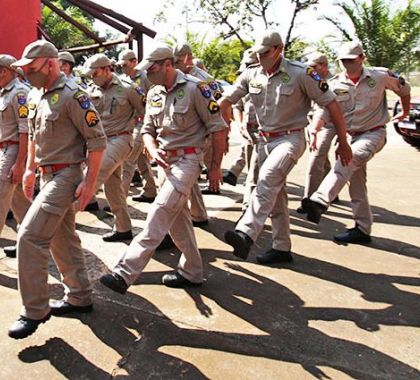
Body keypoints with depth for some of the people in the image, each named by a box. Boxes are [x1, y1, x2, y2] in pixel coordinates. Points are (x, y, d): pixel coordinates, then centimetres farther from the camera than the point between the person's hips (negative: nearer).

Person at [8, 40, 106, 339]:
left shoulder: (72, 95, -15)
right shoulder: (42, 96, 13)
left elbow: (98, 140, -17)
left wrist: (90, 182, -19)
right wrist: (30, 169, 20)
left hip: (65, 176, -9)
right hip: (49, 176, 10)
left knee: (30, 237, -12)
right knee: (62, 239, 15)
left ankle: (35, 311, 0)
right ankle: (79, 298, 28)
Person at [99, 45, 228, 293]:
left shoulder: (194, 88, -11)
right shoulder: (153, 94, 9)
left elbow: (218, 128, -9)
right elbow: (148, 130, 15)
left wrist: (216, 166, -7)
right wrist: (153, 151, -7)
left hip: (188, 159, -8)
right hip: (166, 160, 8)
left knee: (159, 214, -14)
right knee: (178, 218, 11)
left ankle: (125, 274, -16)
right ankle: (192, 273, 25)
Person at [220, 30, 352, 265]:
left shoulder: (300, 73, -12)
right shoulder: (251, 74, 2)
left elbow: (331, 104, -7)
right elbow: (226, 102, 6)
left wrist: (343, 143, -5)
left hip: (290, 139, -6)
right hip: (265, 140, 6)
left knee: (267, 179, -31)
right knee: (276, 194, 11)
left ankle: (246, 234, -40)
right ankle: (282, 248, 21)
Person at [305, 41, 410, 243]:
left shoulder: (380, 76, -6)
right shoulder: (335, 84, -1)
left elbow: (403, 88, 12)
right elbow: (325, 110, -8)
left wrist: (405, 111, 24)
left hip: (374, 133, -5)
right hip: (352, 136, 5)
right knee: (356, 182, 7)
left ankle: (320, 201, -46)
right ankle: (362, 229, 16)